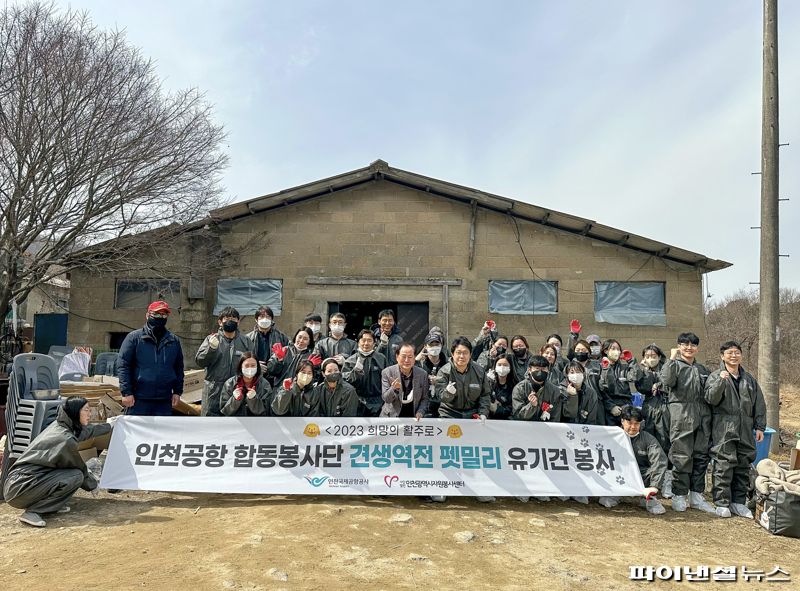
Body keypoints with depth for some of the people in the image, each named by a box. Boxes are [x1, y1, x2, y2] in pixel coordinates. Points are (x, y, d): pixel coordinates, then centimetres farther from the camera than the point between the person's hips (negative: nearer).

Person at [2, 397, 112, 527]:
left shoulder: (59, 424, 4)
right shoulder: (66, 439, -21)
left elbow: (89, 430, 25)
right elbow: (80, 468, -5)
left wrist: (111, 426, 38)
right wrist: (93, 484, 13)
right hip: (18, 490, -9)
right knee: (76, 476, -15)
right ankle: (32, 511, -10)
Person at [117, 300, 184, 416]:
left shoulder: (174, 341, 11)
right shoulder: (134, 337, 0)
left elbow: (179, 368, 16)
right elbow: (122, 365, -4)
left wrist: (177, 392, 9)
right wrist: (126, 392, -10)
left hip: (164, 401, 4)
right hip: (138, 399, -3)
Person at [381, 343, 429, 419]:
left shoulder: (422, 374, 1)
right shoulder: (387, 373, -3)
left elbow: (424, 399, 10)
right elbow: (386, 399, -5)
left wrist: (420, 412, -6)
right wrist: (394, 389, -24)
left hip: (413, 418, 3)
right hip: (392, 417, -3)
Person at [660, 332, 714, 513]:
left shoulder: (702, 370, 19)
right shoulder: (674, 365, 1)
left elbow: (709, 394, 23)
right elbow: (667, 381, -21)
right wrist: (672, 359, -18)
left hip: (702, 419, 6)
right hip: (682, 418, -6)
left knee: (701, 457, 9)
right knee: (682, 458, -3)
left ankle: (696, 496, 20)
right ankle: (679, 495, 8)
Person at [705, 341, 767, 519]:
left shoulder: (749, 379, 14)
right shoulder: (715, 377, -1)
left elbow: (759, 404, 15)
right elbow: (710, 398, -14)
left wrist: (760, 426, 10)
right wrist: (721, 381, -26)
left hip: (745, 430, 5)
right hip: (723, 430, -5)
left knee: (743, 467, 9)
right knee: (723, 466, -6)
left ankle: (738, 502, 20)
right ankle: (722, 503, 3)